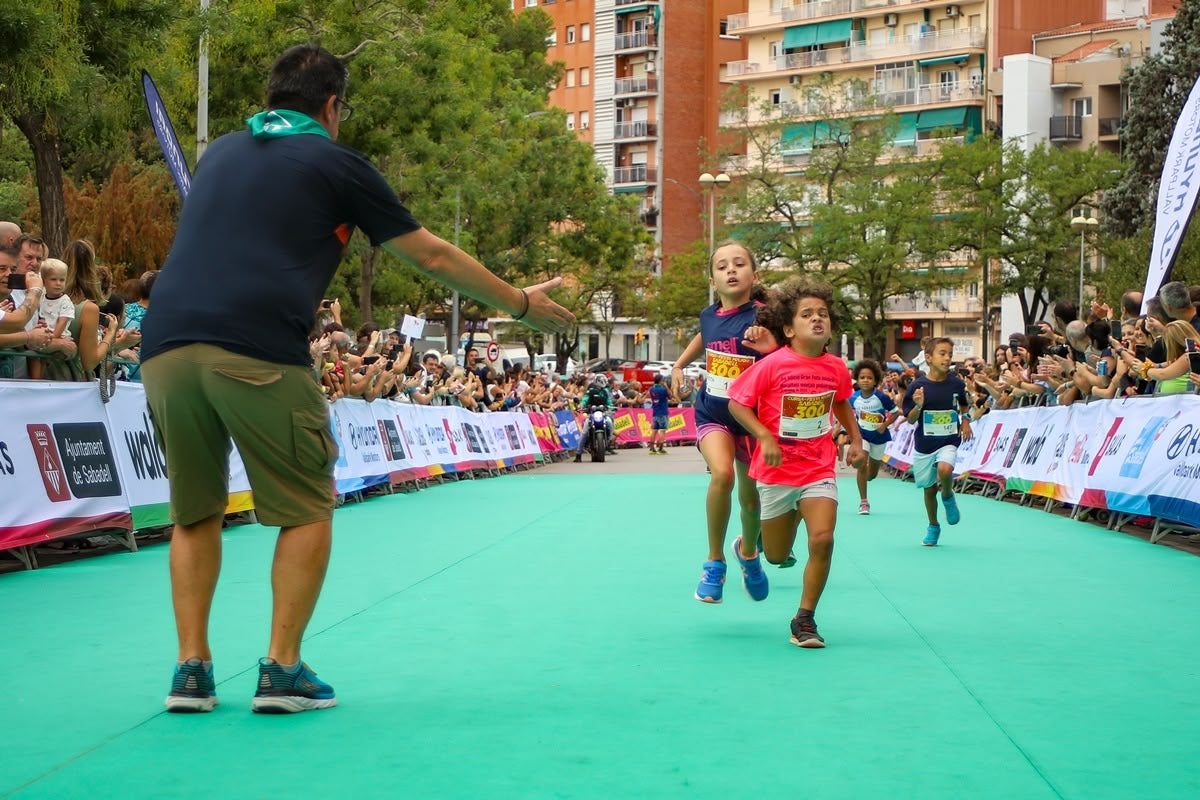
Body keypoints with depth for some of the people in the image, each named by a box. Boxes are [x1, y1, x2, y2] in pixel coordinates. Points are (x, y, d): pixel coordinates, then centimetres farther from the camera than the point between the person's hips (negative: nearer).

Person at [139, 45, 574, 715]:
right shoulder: (336, 164, 12)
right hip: (257, 351, -5)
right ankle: (283, 670, 7)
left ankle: (192, 670, 14)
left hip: (166, 345, 5)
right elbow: (434, 258, 17)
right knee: (308, 509, 10)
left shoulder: (221, 152, 25)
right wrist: (522, 303, 28)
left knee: (197, 513, 18)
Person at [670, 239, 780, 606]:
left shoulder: (762, 317, -17)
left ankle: (748, 551, 47)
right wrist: (679, 365, 22)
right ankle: (715, 561, -10)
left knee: (751, 497, 13)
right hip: (712, 414, 1)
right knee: (722, 473, -27)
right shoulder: (709, 315, -4)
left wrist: (771, 347, -44)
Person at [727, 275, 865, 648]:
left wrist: (856, 440, 8)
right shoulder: (772, 365, -15)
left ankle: (804, 620, -2)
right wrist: (765, 437, -22)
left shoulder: (836, 368, -2)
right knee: (777, 556, 9)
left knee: (823, 539, -17)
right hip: (777, 470, -2)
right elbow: (737, 402, -10)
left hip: (820, 469, 2)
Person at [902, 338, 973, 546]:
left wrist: (965, 420, 0)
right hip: (924, 444, 0)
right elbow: (910, 420, -6)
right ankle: (933, 527, 34)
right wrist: (918, 406, -25)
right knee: (929, 488, 12)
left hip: (949, 441, 0)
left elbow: (963, 406, 18)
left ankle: (948, 496, 3)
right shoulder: (917, 386, -10)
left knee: (945, 469, -30)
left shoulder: (956, 383, -3)